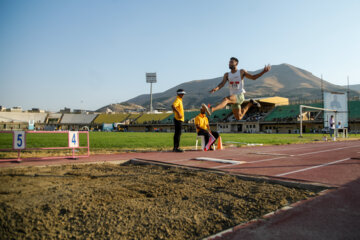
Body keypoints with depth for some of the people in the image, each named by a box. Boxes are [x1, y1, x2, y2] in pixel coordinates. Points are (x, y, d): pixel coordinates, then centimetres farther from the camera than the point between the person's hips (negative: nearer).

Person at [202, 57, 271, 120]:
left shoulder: (241, 72, 4)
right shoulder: (227, 75, 10)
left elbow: (253, 77, 10)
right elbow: (222, 83, -6)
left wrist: (263, 71, -2)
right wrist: (216, 88, -29)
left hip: (240, 96, -5)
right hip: (233, 97, 5)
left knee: (226, 99, -37)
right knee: (239, 118, 12)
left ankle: (211, 110, -55)